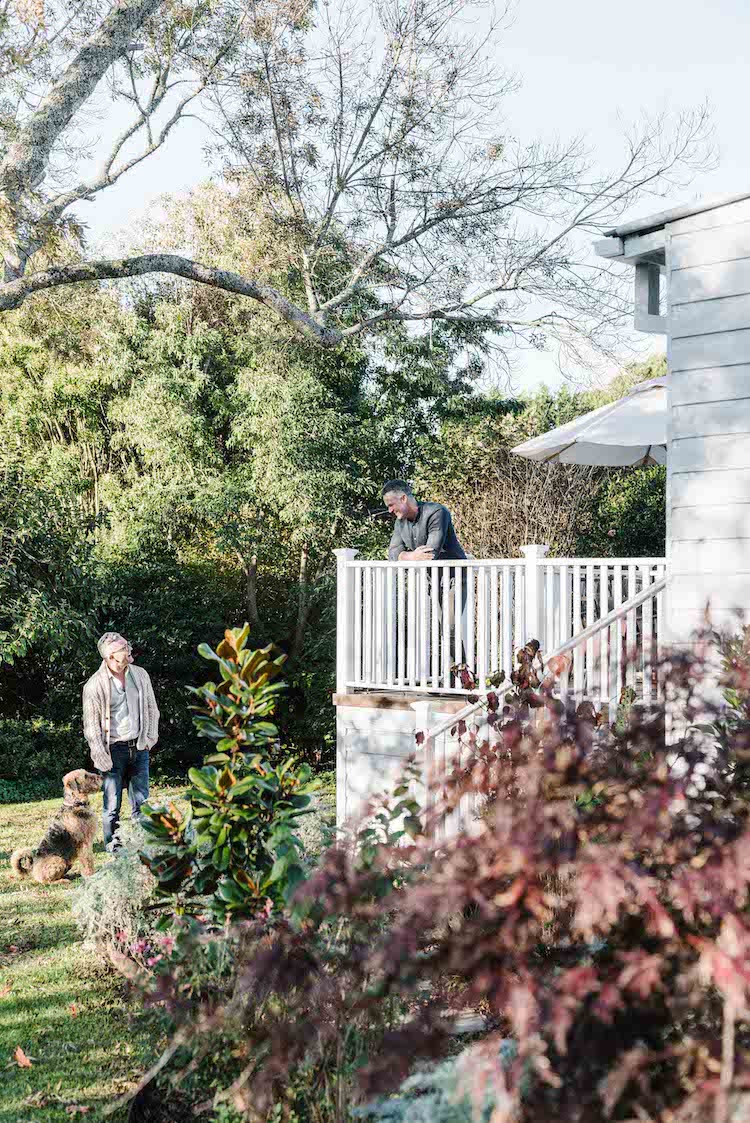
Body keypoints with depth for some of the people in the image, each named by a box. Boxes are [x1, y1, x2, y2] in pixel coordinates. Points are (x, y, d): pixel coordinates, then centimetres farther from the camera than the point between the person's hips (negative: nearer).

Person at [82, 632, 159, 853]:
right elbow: (91, 724, -8)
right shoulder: (95, 685, -10)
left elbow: (151, 708, 14)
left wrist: (151, 737, 5)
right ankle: (113, 847, 11)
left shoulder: (140, 675, 3)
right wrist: (102, 758, -11)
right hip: (113, 750, -4)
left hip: (139, 747, 4)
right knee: (112, 804, 0)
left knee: (141, 801, 8)